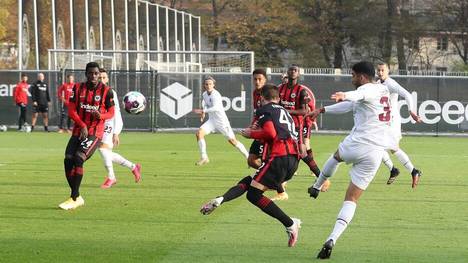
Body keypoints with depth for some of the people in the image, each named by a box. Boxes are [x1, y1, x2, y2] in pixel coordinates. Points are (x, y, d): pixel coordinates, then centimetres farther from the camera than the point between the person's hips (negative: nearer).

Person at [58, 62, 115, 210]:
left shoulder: (106, 91, -3)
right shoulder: (78, 88, 5)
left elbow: (111, 113, 2)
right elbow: (71, 110, 1)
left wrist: (101, 115, -20)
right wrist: (82, 125, -13)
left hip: (95, 133, -4)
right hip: (78, 131, 4)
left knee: (78, 159, -21)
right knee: (68, 160, -9)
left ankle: (74, 199, -15)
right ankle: (77, 198, 6)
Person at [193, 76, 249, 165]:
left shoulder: (215, 95, -21)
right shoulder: (205, 94, 5)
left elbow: (216, 108, -37)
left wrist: (203, 111, -39)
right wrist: (203, 113, 9)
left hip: (221, 121, -7)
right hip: (211, 120, 7)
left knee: (232, 140, -4)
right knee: (199, 133, -14)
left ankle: (248, 156, 13)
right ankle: (204, 158, -9)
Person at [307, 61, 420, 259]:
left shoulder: (368, 89, -5)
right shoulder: (383, 91, 23)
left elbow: (359, 95, -33)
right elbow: (352, 105, 36)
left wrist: (344, 95, -56)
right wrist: (323, 110, 44)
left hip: (356, 145, -5)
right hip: (375, 153, 5)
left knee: (336, 156, 34)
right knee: (351, 200, 5)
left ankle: (316, 187, 51)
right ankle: (332, 239, -10)